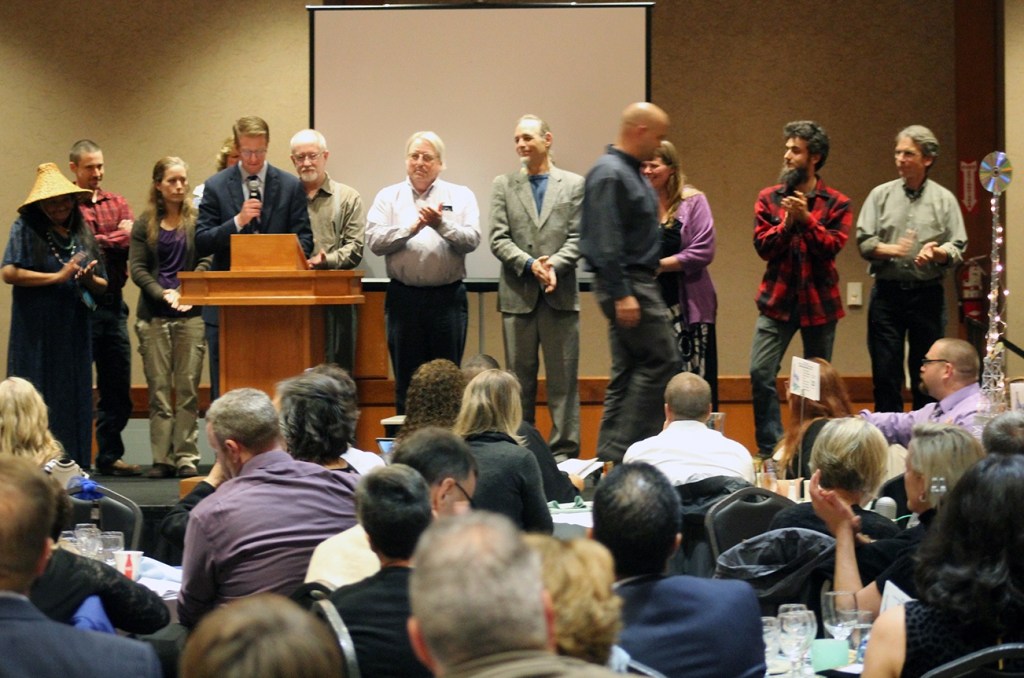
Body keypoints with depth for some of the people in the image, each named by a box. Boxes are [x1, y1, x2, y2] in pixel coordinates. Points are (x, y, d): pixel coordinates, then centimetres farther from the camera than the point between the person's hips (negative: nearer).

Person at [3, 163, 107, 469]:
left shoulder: (81, 232, 14)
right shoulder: (26, 229, 0)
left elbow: (102, 286, 15)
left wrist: (89, 279, -8)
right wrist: (58, 276, -13)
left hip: (75, 334, 5)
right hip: (37, 335, -4)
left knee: (74, 400, 4)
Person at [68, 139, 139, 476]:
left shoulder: (117, 203, 13)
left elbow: (133, 242, 1)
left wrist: (102, 242, -12)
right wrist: (117, 238, -6)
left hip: (113, 303, 5)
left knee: (118, 387, 8)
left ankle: (110, 456, 18)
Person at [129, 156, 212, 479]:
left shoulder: (197, 220, 4)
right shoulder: (145, 224, 8)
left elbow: (207, 261, -1)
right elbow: (137, 268, 4)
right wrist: (163, 294, -11)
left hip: (191, 312, -1)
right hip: (154, 315, 1)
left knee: (188, 387, -1)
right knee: (158, 388, 2)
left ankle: (187, 457, 4)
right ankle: (162, 459, 5)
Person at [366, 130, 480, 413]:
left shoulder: (461, 196, 7)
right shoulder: (388, 197, 9)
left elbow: (471, 239, -5)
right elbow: (374, 241, -3)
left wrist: (441, 224, -19)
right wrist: (411, 227, -14)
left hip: (448, 297, -1)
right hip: (404, 297, 1)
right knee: (406, 381, 6)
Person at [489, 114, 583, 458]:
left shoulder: (574, 185, 7)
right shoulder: (503, 185, 9)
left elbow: (577, 238, 1)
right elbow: (499, 239, 2)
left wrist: (554, 265, -16)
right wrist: (530, 264, -13)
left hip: (560, 294, -1)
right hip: (517, 295, 1)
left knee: (563, 378, 0)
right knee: (519, 379, 6)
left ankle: (564, 450, 4)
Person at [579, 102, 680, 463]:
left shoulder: (631, 173, 16)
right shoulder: (610, 175, -15)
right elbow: (606, 241, -21)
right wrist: (621, 294, -24)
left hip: (636, 282, 10)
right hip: (627, 283, -10)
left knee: (628, 371, 10)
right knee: (660, 360, -9)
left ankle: (611, 452, 13)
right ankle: (625, 446, -7)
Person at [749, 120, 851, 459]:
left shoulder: (836, 203, 0)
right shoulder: (769, 198, 7)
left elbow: (832, 246, -11)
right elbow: (763, 246, -2)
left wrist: (806, 219, -20)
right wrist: (787, 222, -16)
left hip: (818, 301, -1)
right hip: (777, 300, 1)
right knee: (760, 373, -11)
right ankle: (770, 447, -1)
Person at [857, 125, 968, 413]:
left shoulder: (944, 200, 6)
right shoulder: (881, 195, 7)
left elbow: (958, 250, 3)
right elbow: (864, 242, 1)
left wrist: (936, 252, -19)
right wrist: (893, 250, -18)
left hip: (928, 294, 0)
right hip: (888, 293, 0)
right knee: (886, 374, 1)